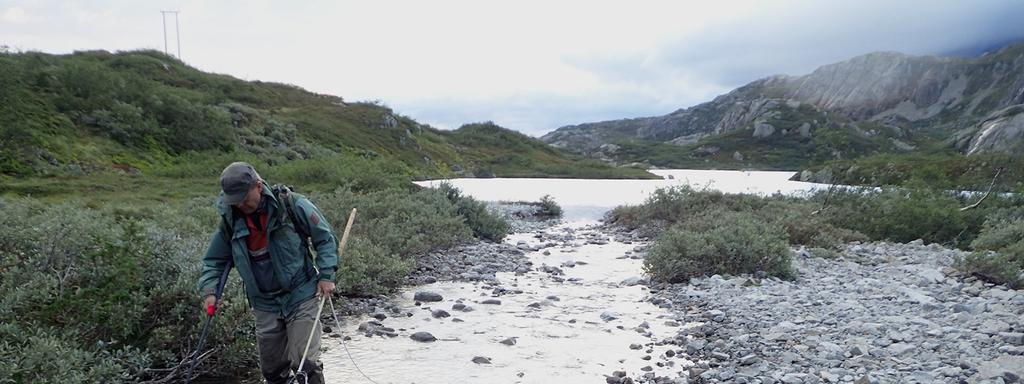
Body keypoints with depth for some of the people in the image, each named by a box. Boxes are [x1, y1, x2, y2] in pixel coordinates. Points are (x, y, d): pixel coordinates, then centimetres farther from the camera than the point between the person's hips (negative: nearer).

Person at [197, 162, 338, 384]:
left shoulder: (291, 205, -12)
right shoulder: (230, 219, 0)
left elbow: (325, 238, -4)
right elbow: (214, 259, 11)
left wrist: (326, 275, -11)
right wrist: (209, 291, -3)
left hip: (301, 296, -4)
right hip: (264, 305, 5)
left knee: (304, 361, -12)